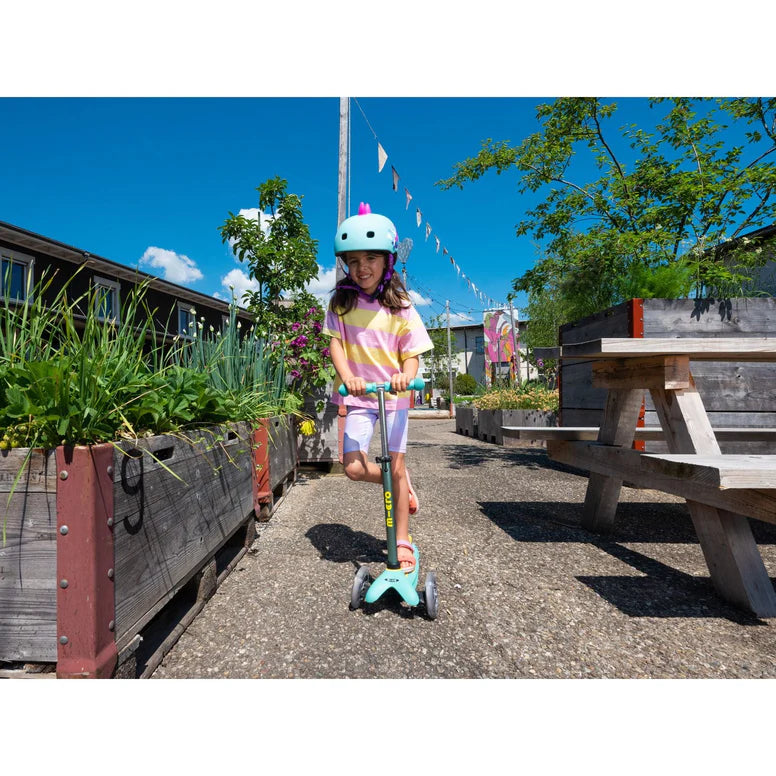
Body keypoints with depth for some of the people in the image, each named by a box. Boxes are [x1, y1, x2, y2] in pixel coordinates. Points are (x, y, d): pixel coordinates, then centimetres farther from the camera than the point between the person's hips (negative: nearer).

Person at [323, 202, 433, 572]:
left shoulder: (400, 308, -4)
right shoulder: (341, 301, 0)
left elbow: (411, 355, -3)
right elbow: (335, 343, -5)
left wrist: (405, 376, -26)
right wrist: (347, 377, -23)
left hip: (394, 395, -1)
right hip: (358, 395, 1)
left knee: (395, 467, 1)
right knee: (354, 468, -10)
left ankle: (402, 542, 17)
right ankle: (402, 483, 22)